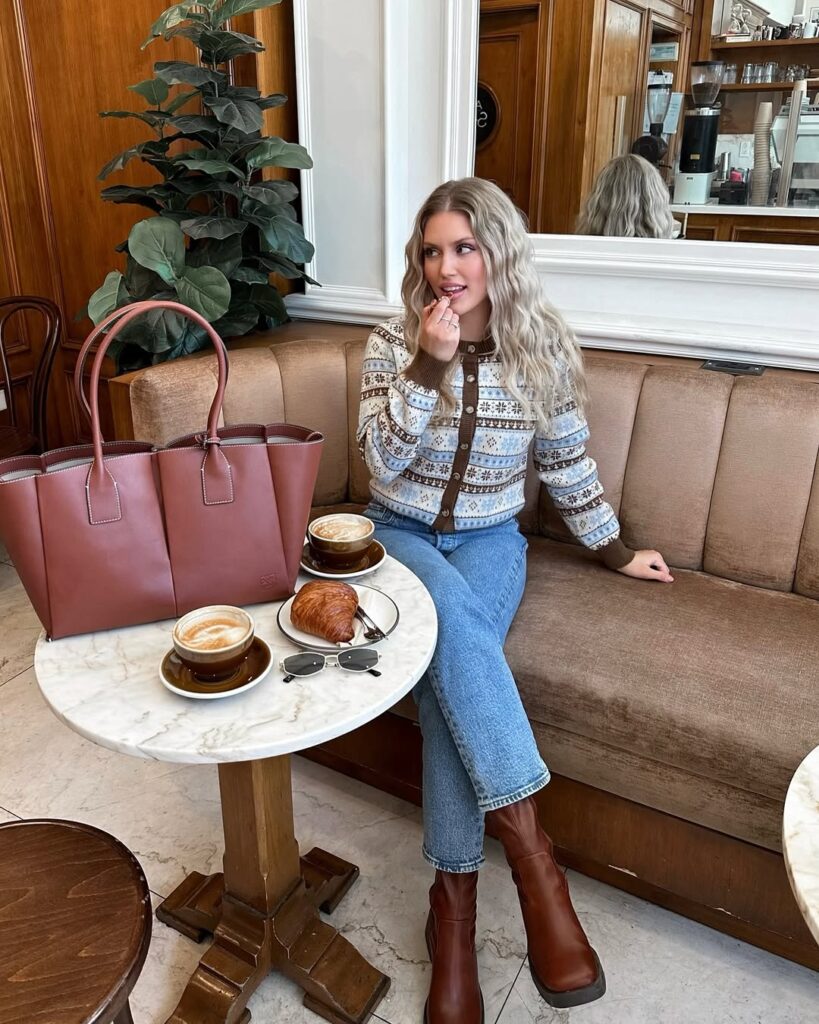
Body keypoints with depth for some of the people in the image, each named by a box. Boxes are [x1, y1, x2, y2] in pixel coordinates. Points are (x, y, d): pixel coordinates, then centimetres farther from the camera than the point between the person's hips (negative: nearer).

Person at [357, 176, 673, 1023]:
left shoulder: (545, 352, -3)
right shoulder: (392, 343, -4)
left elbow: (569, 467, 8)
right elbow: (382, 456, -16)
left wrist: (615, 552, 14)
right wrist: (430, 360, -25)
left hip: (489, 540, 0)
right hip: (399, 535, 0)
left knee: (450, 664, -29)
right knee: (455, 624, -34)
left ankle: (453, 902, -20)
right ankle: (530, 850, -31)